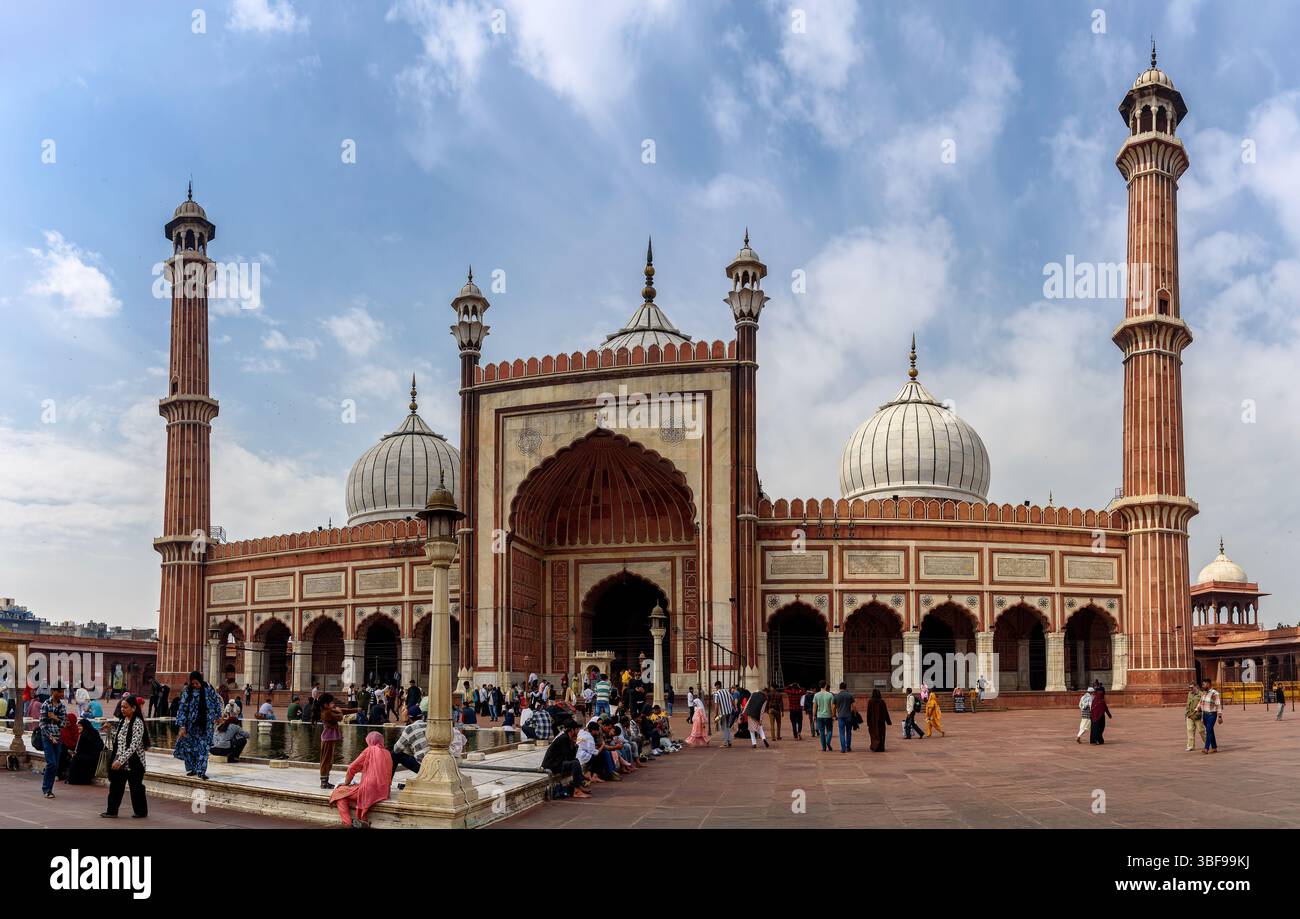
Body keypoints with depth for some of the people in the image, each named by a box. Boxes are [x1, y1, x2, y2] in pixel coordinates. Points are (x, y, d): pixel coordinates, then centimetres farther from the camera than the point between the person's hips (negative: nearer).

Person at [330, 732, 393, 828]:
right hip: (384, 792, 7)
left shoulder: (370, 750, -2)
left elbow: (352, 768, -1)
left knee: (338, 793, 9)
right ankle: (361, 821, 16)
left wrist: (346, 783, 15)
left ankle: (349, 822, -9)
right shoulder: (387, 753, 13)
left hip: (369, 790, -7)